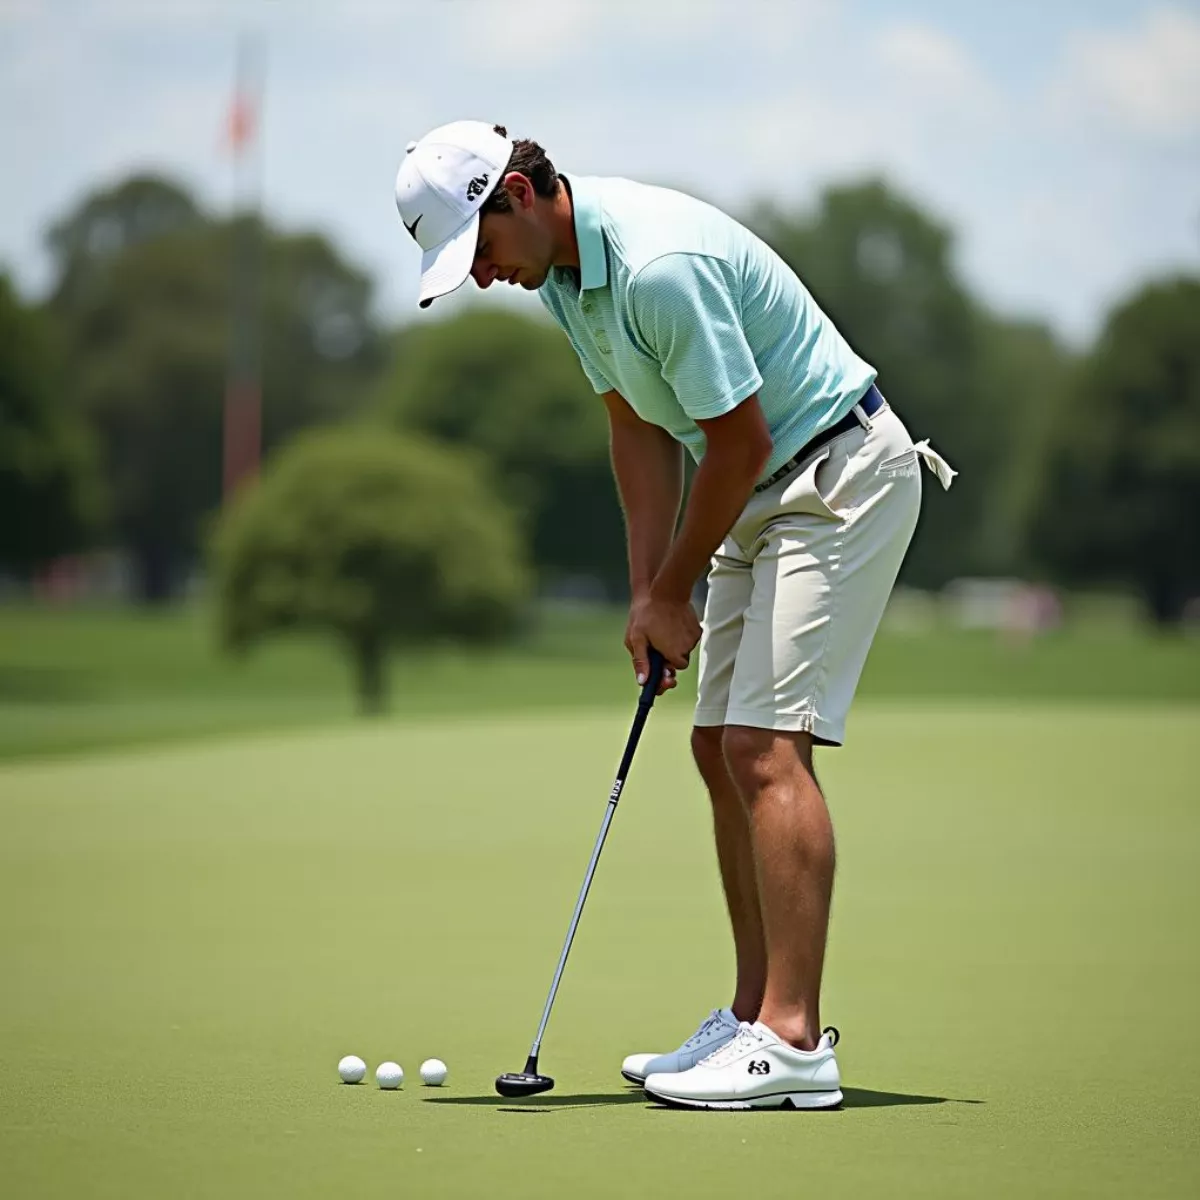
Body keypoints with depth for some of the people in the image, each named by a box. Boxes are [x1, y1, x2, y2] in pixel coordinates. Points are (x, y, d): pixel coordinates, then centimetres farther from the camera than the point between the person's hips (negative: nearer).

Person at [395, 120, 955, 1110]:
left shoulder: (660, 266, -28)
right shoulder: (563, 269, 3)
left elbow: (739, 441, -22)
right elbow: (640, 429, 11)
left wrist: (674, 592, -9)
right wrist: (648, 594, 3)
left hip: (844, 471, -10)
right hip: (766, 491, 10)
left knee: (766, 744, -17)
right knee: (723, 746, 9)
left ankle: (793, 1045, -20)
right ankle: (759, 1015, 15)